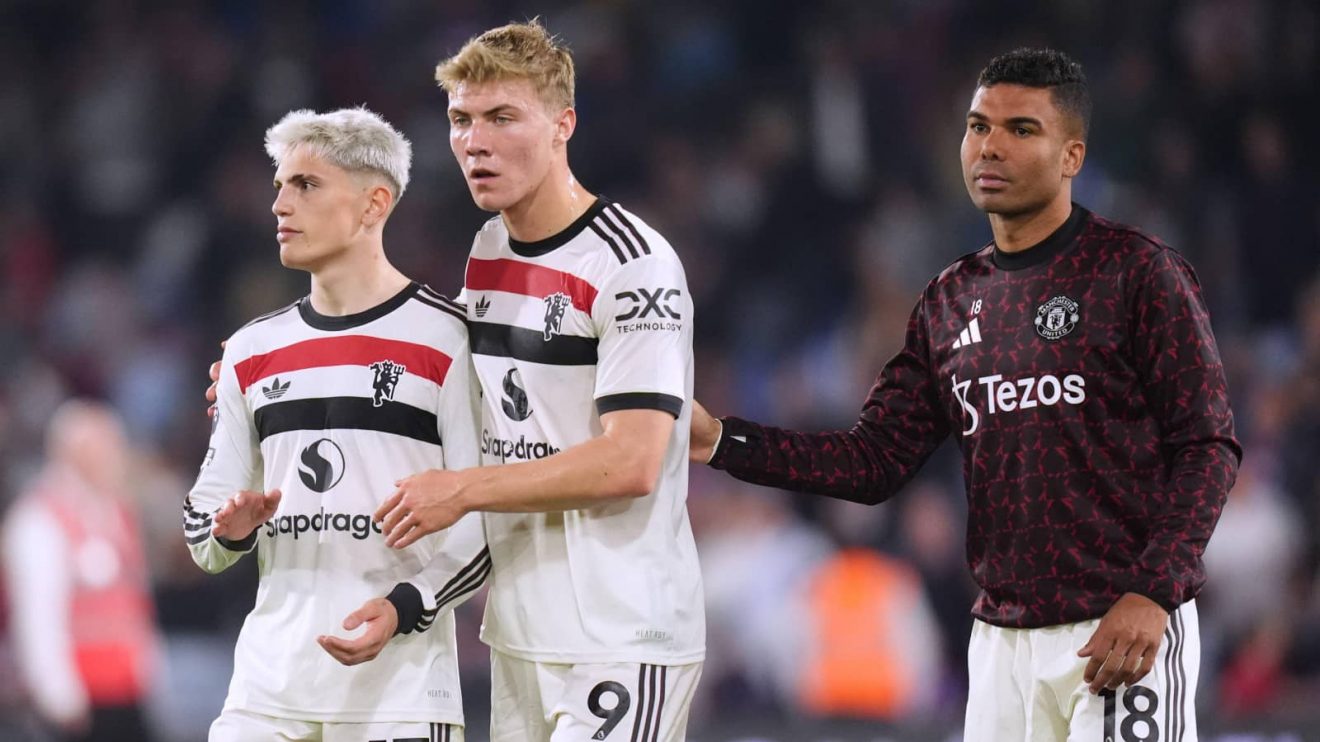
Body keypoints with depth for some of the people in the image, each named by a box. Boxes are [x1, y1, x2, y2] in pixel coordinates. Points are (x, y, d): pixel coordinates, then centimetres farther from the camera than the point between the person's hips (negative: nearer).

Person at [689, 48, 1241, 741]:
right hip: (1002, 638, 6)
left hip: (1123, 631, -6)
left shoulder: (1138, 271, -4)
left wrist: (1152, 593, -18)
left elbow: (1208, 447, -8)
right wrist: (720, 441, 0)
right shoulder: (951, 299, 14)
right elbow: (875, 460, 11)